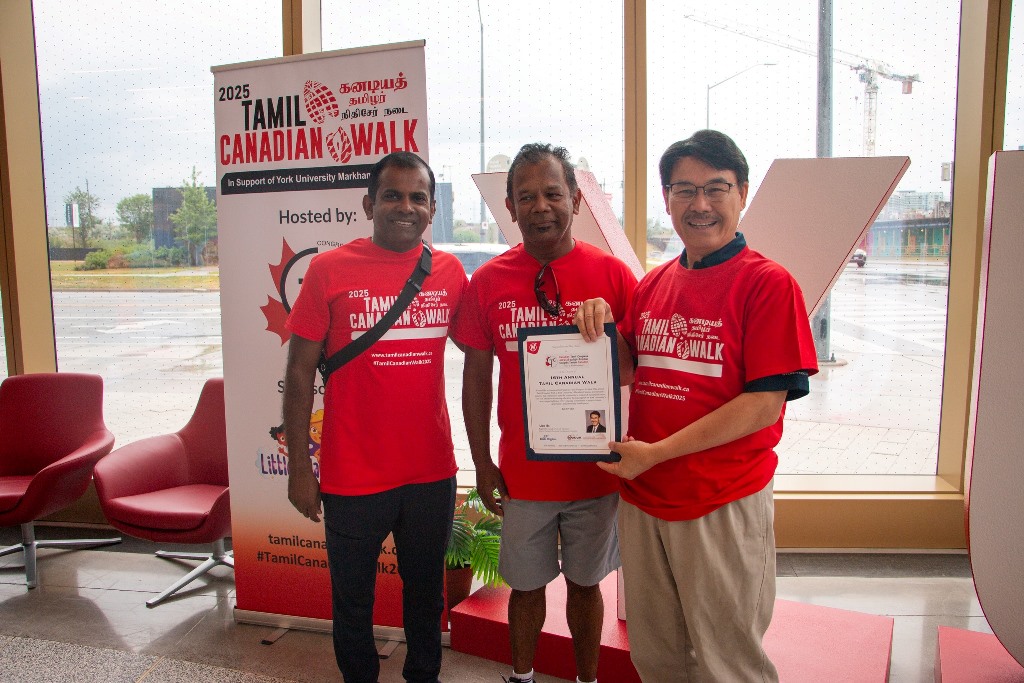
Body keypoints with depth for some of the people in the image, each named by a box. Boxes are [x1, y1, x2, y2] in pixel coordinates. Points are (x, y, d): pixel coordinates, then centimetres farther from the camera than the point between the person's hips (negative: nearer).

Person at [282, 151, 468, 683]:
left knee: (426, 592, 20)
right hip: (352, 476, -2)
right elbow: (300, 371, -5)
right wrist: (299, 467, -6)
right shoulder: (330, 270, -7)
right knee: (352, 599, 16)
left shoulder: (449, 272, 0)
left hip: (432, 471, 3)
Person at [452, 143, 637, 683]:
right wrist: (482, 464, 2)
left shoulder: (612, 275, -8)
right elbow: (476, 374, 2)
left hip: (595, 468, 0)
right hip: (522, 472, 1)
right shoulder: (487, 281, -4)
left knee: (585, 582, 18)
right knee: (527, 585, 17)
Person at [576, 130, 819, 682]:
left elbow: (764, 405, -16)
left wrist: (655, 453, -18)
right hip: (640, 497, 6)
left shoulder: (767, 282, -11)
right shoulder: (652, 285, 8)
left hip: (722, 505, -5)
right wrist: (600, 326, -6)